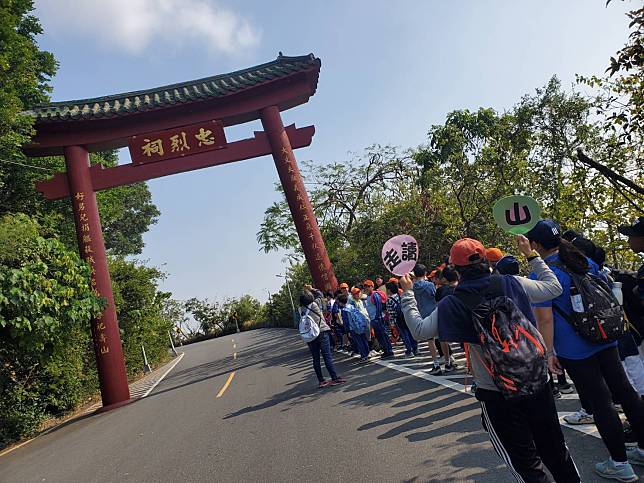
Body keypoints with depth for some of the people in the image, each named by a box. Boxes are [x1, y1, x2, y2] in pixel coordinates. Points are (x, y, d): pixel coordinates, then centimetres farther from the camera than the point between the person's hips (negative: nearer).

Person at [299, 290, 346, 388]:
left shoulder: (301, 309, 0)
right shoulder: (314, 304, -9)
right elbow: (320, 294, 6)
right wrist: (312, 289, 22)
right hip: (322, 333, -4)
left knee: (316, 359, 9)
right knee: (327, 356, -1)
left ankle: (321, 380, 13)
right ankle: (335, 378, 1)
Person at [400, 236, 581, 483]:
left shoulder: (452, 304, -12)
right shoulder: (513, 284, -7)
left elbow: (419, 330, 0)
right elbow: (554, 287, 10)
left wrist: (407, 293, 9)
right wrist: (531, 255, 18)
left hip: (496, 396, -3)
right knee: (555, 449, 23)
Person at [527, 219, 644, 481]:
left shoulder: (539, 275, -16)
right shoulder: (586, 262, 5)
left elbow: (544, 318, -18)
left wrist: (549, 352, -10)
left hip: (574, 350, -7)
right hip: (605, 340, 7)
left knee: (600, 402, 4)